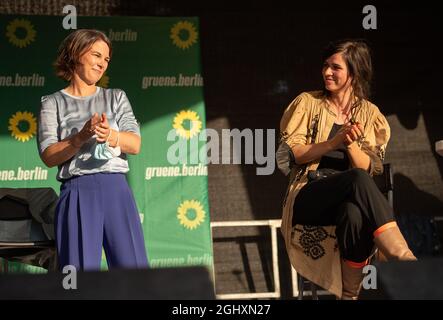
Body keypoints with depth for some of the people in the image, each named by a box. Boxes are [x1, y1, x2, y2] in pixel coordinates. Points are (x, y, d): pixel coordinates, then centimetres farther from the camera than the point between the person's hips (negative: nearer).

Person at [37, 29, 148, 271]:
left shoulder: (116, 98, 19)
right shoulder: (53, 103, 10)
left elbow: (135, 144, 6)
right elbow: (48, 156, -1)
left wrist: (110, 135, -15)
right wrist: (81, 137, -18)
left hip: (116, 190, 3)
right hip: (77, 193, -2)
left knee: (133, 268, -6)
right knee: (79, 271, -9)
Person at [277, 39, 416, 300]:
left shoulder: (370, 114, 16)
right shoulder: (307, 103, 13)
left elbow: (368, 168, 4)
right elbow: (289, 153, 1)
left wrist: (351, 145, -17)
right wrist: (333, 143, -13)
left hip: (351, 200, 1)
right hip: (309, 197, -1)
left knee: (355, 214, -43)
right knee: (357, 180, -38)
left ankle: (350, 295, -40)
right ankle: (408, 262, -50)